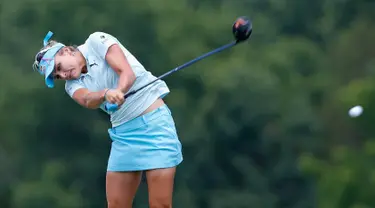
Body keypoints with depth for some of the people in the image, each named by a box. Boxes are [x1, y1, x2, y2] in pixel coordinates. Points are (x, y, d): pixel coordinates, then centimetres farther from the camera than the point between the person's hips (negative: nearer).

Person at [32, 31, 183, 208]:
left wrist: (118, 91, -36)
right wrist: (106, 94, -38)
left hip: (154, 122, -6)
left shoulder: (96, 41, -3)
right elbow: (88, 100, -16)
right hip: (123, 133, 6)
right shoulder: (73, 85, 8)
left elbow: (128, 73, -15)